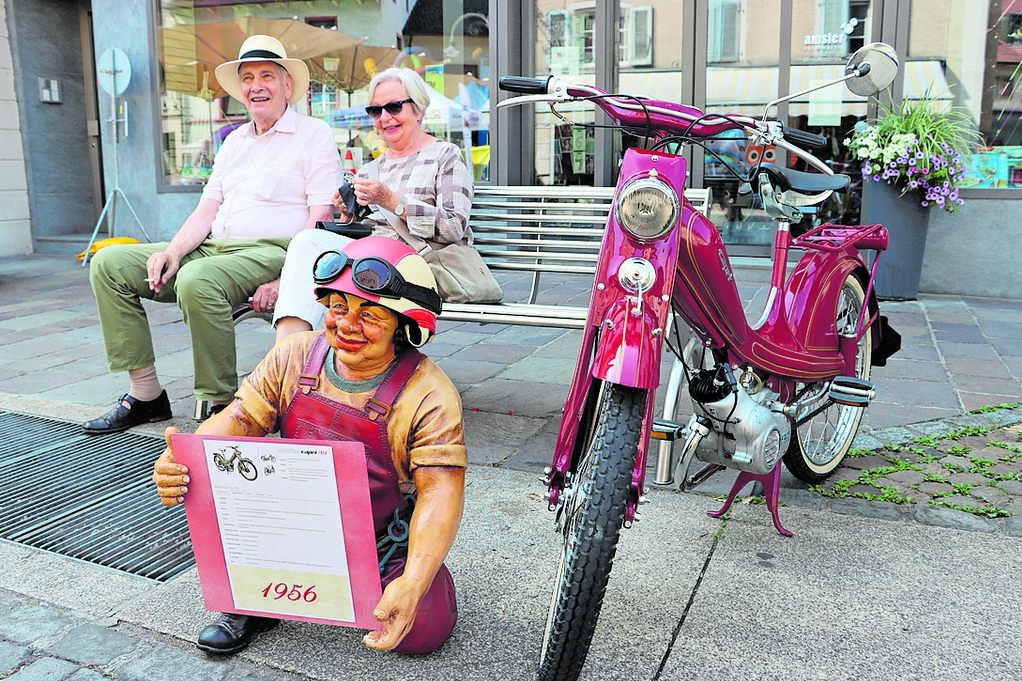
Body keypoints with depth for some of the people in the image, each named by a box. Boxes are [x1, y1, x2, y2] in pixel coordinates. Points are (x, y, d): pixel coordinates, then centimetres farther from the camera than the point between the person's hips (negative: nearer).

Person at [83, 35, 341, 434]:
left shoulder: (314, 135, 0)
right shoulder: (234, 141, 22)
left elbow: (320, 223, -10)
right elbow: (207, 210, 16)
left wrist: (286, 281, -22)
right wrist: (173, 251, -4)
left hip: (272, 253, -8)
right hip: (214, 248, 8)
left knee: (198, 279, -37)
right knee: (109, 264, -3)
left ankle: (219, 407, -22)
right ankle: (145, 394, -2)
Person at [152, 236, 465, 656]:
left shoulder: (429, 396, -22)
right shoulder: (294, 357, -9)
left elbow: (441, 493, -25)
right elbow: (240, 418, -11)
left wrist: (413, 582, -39)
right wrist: (179, 461, -33)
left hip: (384, 535, -3)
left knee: (423, 630, -21)